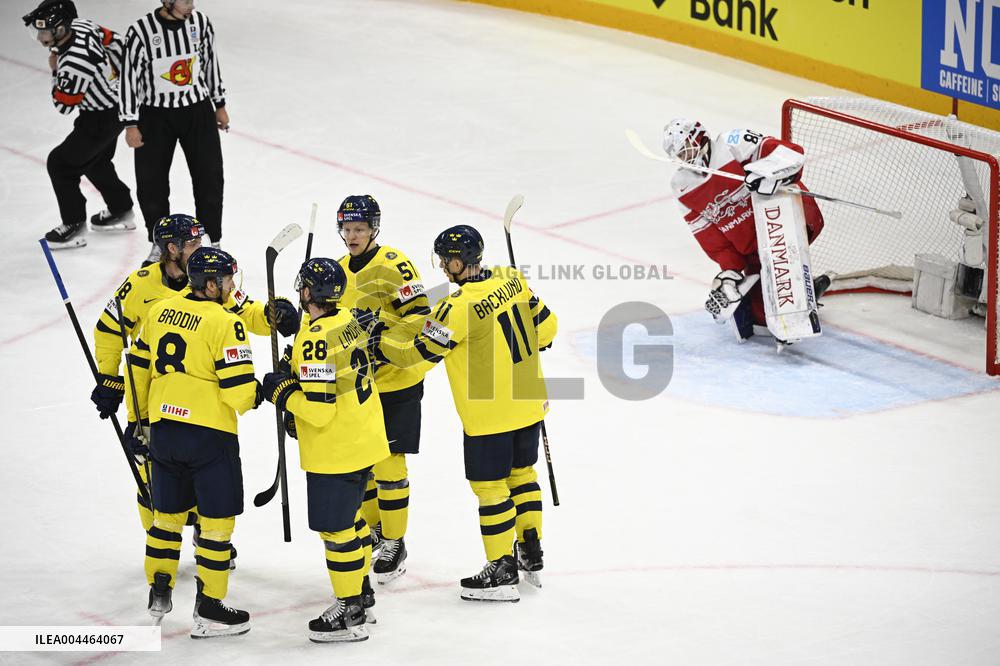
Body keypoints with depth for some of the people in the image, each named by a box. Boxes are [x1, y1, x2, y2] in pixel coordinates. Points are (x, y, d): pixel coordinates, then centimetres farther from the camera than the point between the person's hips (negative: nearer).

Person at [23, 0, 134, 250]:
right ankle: (121, 212, 42)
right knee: (95, 161, 27)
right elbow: (114, 41, 7)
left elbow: (63, 106, -23)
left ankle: (74, 227, 4)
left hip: (103, 120, -9)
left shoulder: (73, 64, -36)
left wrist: (55, 71, -14)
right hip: (117, 102, 9)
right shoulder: (81, 25, -11)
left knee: (60, 163, -3)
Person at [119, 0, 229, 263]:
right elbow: (129, 76, -11)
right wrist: (131, 124, -10)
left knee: (210, 178, 5)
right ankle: (160, 244, 23)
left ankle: (212, 241, 22)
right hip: (155, 115, -3)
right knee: (151, 183, 4)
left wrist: (220, 105, 15)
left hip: (198, 111, 3)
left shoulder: (201, 23, -6)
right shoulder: (141, 31, -18)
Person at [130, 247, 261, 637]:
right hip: (209, 434, -6)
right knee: (218, 519, 3)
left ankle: (158, 595, 28)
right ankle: (208, 611, 6)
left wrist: (142, 412, 27)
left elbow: (139, 366, 15)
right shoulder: (225, 323, -14)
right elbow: (238, 389, -17)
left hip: (163, 428, 7)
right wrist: (256, 395, 5)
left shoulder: (160, 310, 6)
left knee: (167, 512, 21)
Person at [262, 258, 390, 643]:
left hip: (335, 449, -10)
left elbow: (320, 408, -27)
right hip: (364, 438, 10)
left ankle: (350, 615, 8)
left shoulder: (316, 339, -26)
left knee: (335, 527, 0)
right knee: (350, 518, 24)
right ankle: (361, 594, 37)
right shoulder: (347, 322, 3)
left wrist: (281, 391, -12)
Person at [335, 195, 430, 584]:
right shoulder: (338, 270, 8)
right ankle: (372, 530, 30)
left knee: (388, 464, -5)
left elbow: (419, 315, -21)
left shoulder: (392, 263, -15)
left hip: (396, 381, -7)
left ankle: (394, 544, 7)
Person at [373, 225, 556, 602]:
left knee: (490, 485, 3)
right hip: (527, 402, 7)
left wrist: (382, 343, 1)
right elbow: (545, 326, 7)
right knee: (521, 472, 22)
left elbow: (419, 354, -15)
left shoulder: (459, 307, -23)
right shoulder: (511, 280, -3)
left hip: (488, 413, -7)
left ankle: (502, 572, 8)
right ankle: (531, 552, 33)